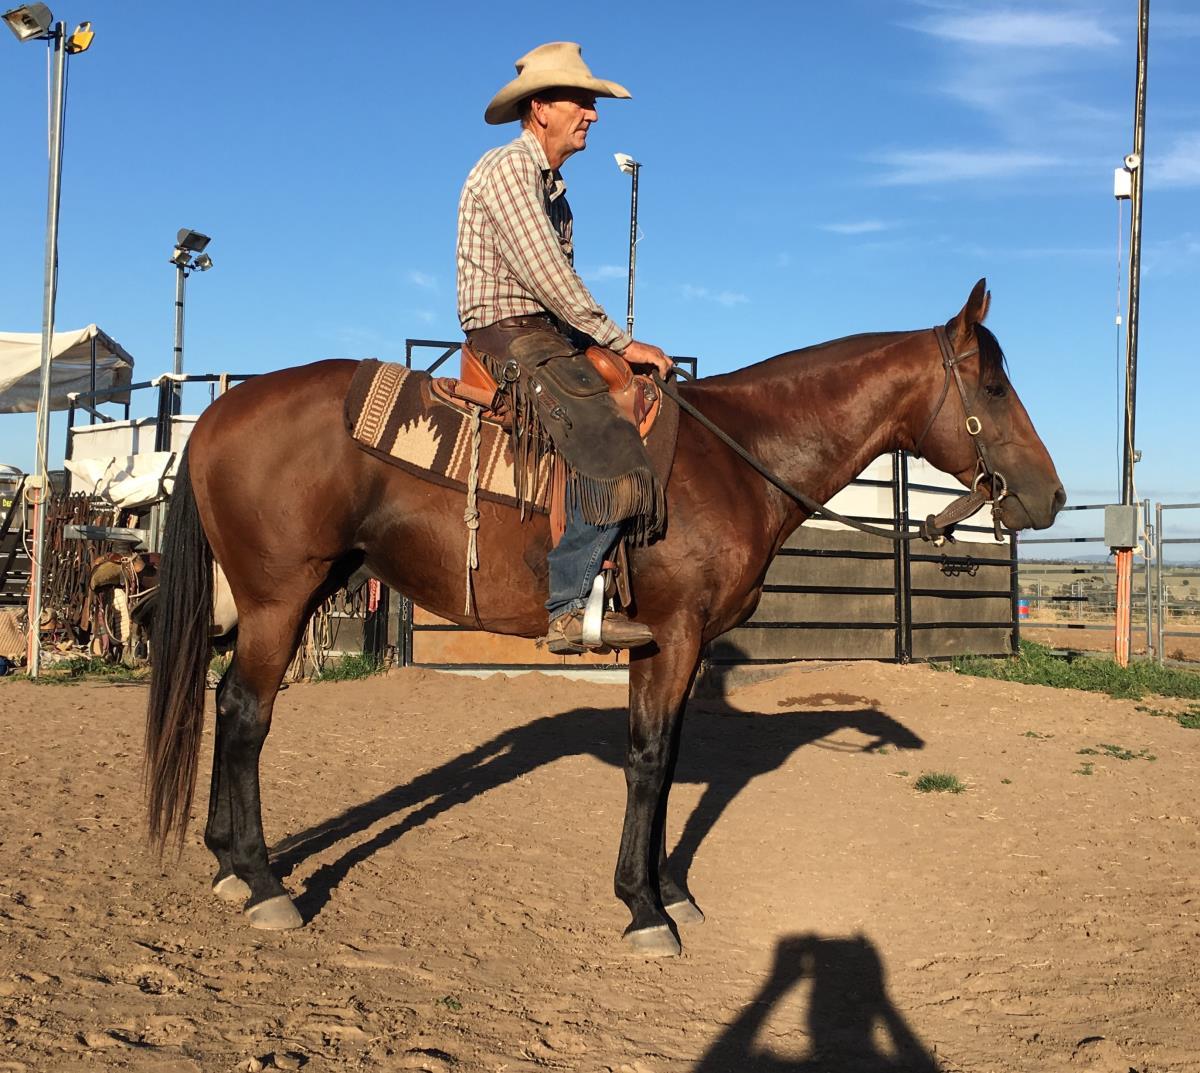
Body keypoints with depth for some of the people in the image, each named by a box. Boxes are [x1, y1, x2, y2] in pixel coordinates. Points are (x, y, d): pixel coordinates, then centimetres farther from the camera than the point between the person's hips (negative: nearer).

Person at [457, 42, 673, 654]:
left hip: (549, 338, 10)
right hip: (511, 336, -10)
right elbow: (546, 276, -18)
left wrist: (605, 344, 9)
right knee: (618, 465, -24)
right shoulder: (508, 168, -9)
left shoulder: (550, 184, 23)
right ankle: (568, 608, -19)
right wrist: (620, 343, -13)